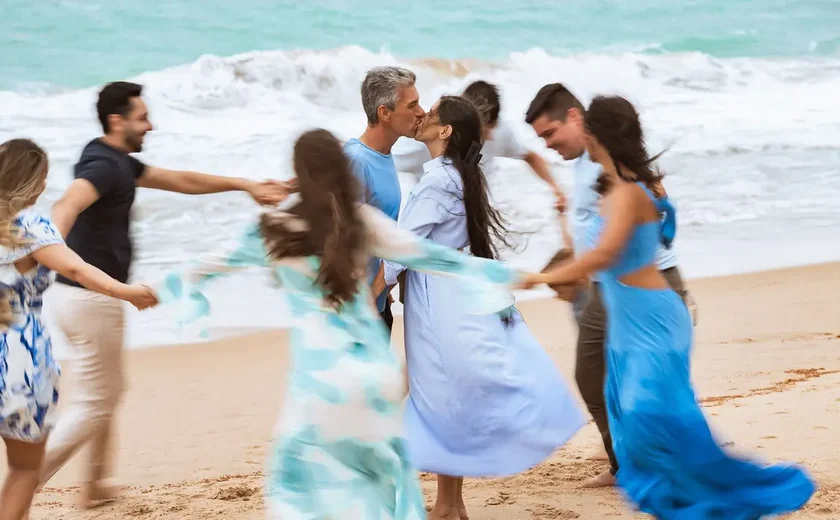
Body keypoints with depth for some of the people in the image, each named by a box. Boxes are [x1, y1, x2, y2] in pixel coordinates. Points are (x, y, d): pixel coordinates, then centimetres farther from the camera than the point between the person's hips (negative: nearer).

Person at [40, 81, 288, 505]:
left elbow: (181, 181, 21)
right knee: (96, 401, -1)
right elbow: (67, 205, -40)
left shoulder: (119, 162, 12)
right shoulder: (105, 166, -20)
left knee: (106, 392, 24)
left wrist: (245, 185, 24)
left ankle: (95, 484, 35)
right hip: (92, 297, -10)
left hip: (80, 295, 10)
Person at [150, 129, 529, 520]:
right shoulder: (365, 221, 0)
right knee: (384, 466, 17)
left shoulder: (276, 229, -5)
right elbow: (428, 255, 7)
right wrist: (497, 275, 17)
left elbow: (217, 264, 10)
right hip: (376, 365, 3)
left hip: (322, 373, -3)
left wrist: (175, 287, 26)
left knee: (299, 474, 8)